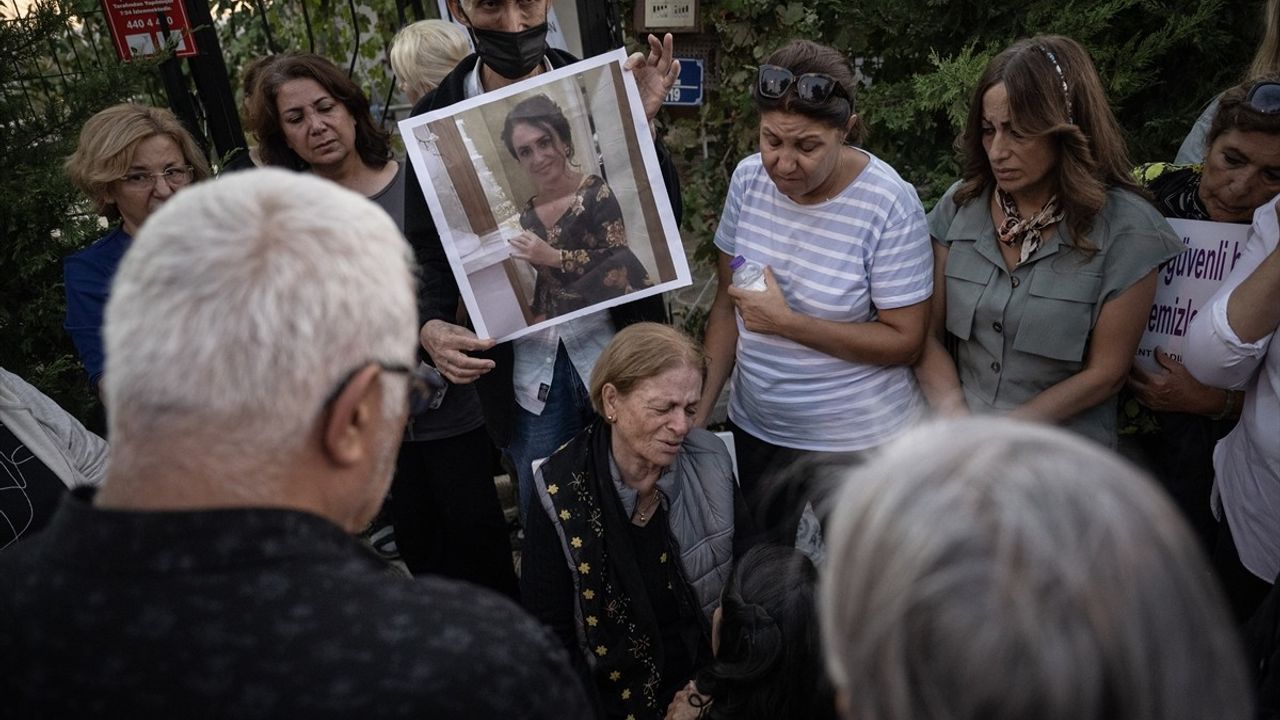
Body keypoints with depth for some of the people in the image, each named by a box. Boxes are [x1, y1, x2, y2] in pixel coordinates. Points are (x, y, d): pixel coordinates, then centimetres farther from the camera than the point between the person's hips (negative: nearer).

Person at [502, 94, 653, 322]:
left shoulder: (595, 192, -10)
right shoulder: (527, 216, 6)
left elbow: (619, 263, -19)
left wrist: (554, 256, -19)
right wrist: (540, 317, 6)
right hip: (561, 321, 3)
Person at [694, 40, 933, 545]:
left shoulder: (889, 204, -20)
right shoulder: (749, 179, -6)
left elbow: (905, 341, -16)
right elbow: (727, 303, 2)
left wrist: (786, 321, -23)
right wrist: (700, 408, -2)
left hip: (859, 444, -4)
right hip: (754, 429, 5)